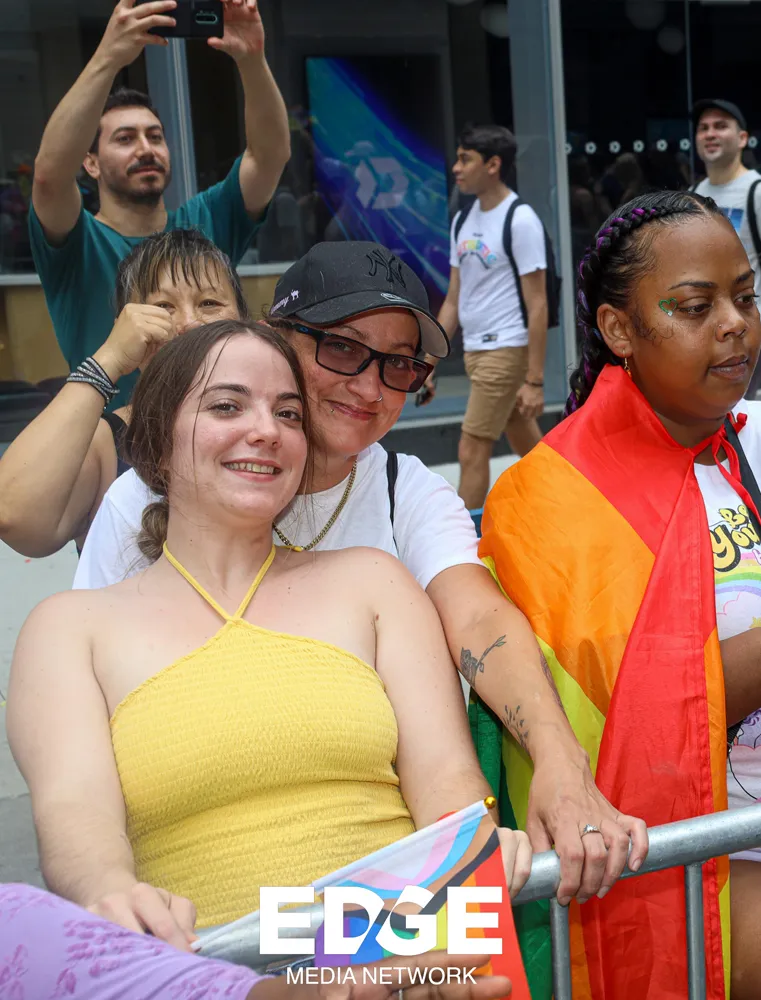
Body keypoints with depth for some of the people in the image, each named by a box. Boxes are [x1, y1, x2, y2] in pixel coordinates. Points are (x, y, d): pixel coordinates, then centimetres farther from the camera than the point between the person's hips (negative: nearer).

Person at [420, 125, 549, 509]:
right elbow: (454, 300, 15)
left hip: (506, 349, -8)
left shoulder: (521, 220, -13)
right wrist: (428, 365, 11)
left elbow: (537, 305, -14)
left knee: (471, 452, -8)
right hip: (474, 349, 8)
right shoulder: (462, 220, 10)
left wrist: (535, 380, -18)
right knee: (530, 450, 16)